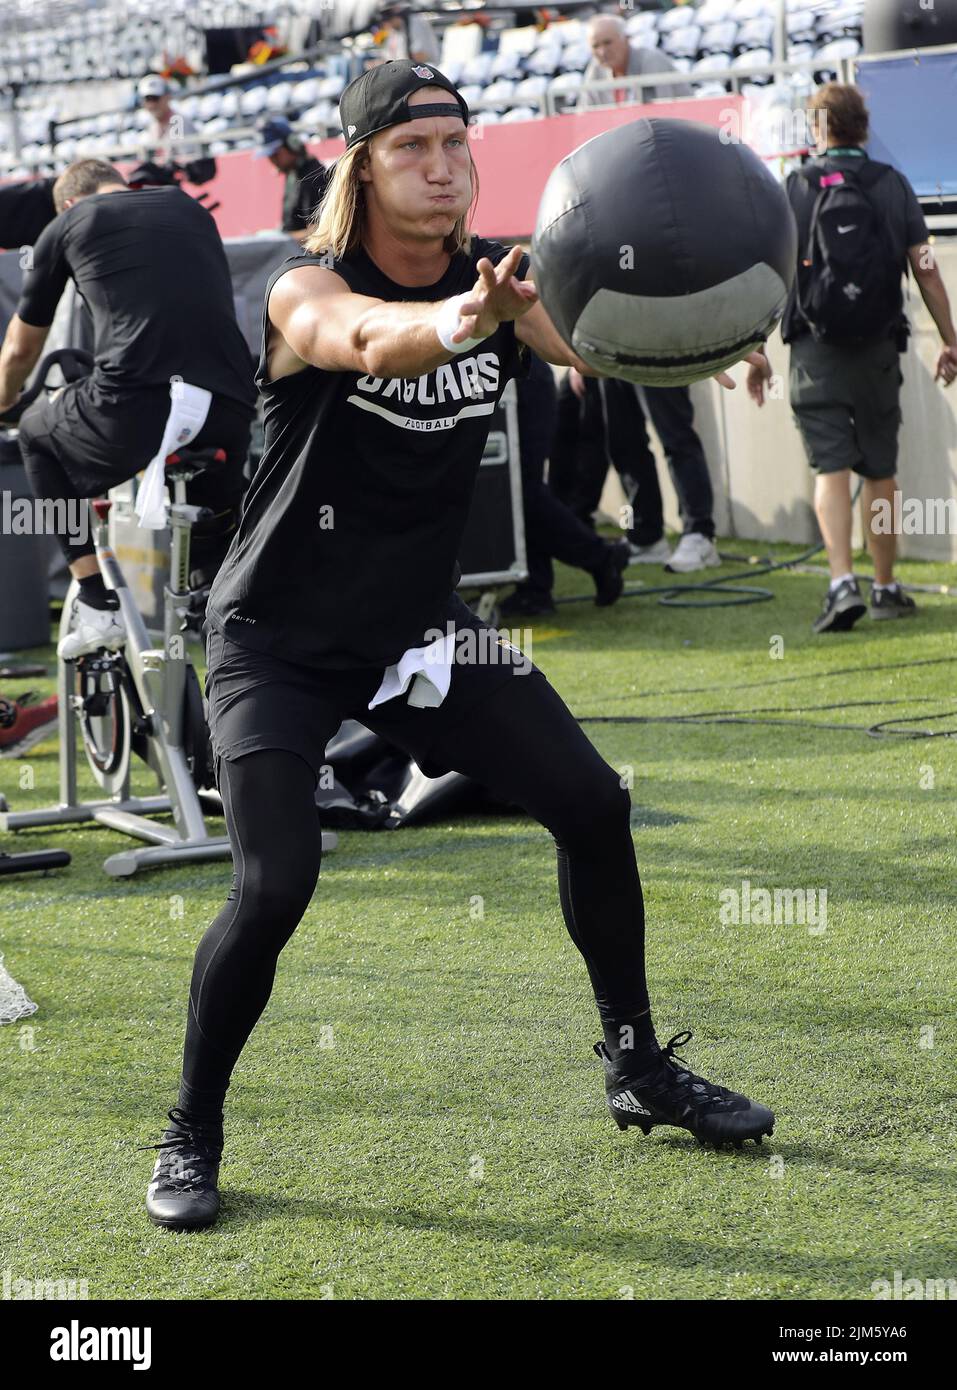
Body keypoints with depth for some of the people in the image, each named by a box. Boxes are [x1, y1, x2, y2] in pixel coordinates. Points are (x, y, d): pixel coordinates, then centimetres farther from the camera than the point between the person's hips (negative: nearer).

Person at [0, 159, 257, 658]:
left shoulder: (68, 225, 17)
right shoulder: (191, 209, 27)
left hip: (132, 410, -3)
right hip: (229, 408, 4)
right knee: (215, 544, 29)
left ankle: (97, 607, 19)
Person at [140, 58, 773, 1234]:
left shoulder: (501, 277, -7)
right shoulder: (306, 288, -21)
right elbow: (366, 337, -46)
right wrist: (453, 323, -70)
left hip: (419, 625, 5)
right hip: (279, 638, -5)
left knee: (593, 807, 2)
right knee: (275, 882, -19)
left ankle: (638, 1068, 21)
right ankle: (190, 1137, 1)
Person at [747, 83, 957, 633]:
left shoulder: (793, 189, 0)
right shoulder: (893, 185, 3)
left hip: (816, 348, -1)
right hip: (879, 349, 1)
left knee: (832, 468, -4)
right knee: (881, 471, 11)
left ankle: (843, 583, -20)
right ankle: (886, 589, 19)